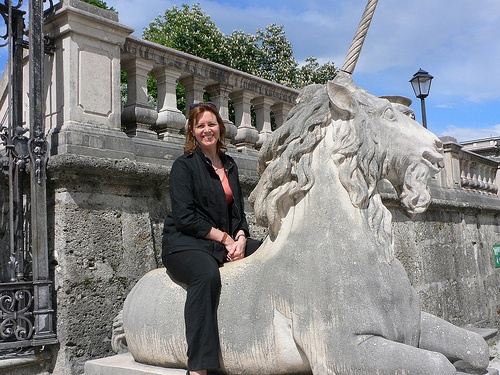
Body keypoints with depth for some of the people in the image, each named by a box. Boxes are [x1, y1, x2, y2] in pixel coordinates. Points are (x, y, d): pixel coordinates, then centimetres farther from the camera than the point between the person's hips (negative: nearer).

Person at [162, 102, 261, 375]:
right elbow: (184, 217, -11)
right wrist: (225, 239, -14)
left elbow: (238, 211, 18)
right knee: (207, 274, -38)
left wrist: (240, 237, -4)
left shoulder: (229, 165, 18)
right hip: (185, 242, -6)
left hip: (228, 242, 6)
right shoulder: (184, 165, -1)